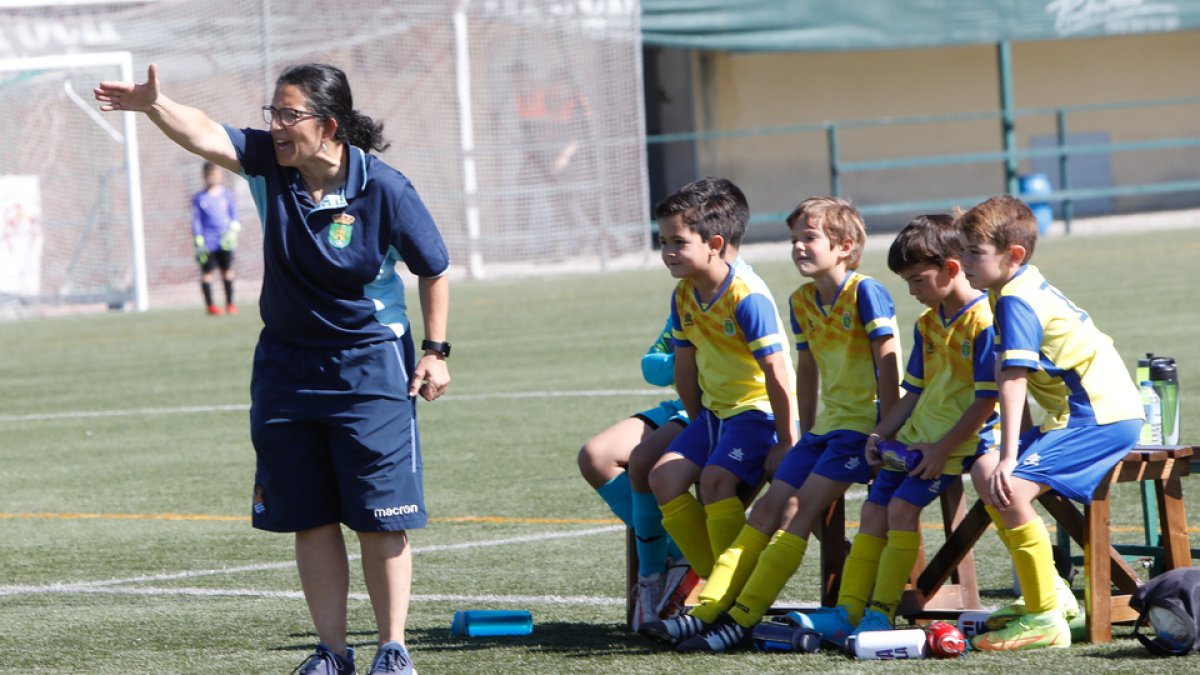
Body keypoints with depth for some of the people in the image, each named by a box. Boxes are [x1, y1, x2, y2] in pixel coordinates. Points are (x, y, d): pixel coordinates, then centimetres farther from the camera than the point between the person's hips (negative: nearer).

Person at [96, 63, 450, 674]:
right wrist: (152, 105, -42)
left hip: (369, 366, -4)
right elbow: (206, 137, -24)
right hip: (286, 365, 4)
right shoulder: (270, 165, -7)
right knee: (310, 518, 7)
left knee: (378, 519, -2)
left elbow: (433, 270, -3)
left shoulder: (384, 189, -15)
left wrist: (435, 350, -4)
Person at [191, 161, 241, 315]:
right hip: (208, 242, -2)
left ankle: (230, 303, 15)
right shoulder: (199, 198, 0)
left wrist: (234, 229, -4)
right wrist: (198, 241, -5)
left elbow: (233, 213, 11)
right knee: (207, 272, -2)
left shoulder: (226, 194, 6)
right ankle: (210, 305, 5)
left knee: (227, 271, 6)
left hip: (225, 240, 2)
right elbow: (196, 220, 1)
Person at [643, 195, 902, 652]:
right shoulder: (802, 302, 10)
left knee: (797, 512, -16)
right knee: (768, 508, -2)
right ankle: (707, 610, -6)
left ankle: (740, 622, -19)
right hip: (826, 425, 8)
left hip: (862, 425, -8)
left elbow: (889, 361, -15)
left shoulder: (865, 293, -14)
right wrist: (807, 434, 16)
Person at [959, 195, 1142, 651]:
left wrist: (1008, 458, -30)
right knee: (992, 485, 16)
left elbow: (1013, 380, -24)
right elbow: (1009, 377, 22)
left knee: (1009, 490, -23)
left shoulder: (1015, 301, -15)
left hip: (1103, 417, -11)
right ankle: (1049, 594, 22)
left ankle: (1046, 621, -19)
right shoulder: (1029, 288, 16)